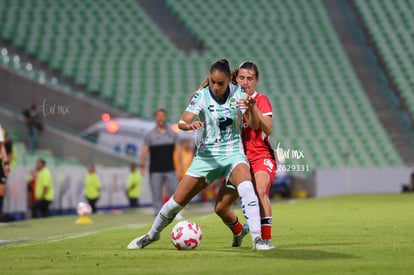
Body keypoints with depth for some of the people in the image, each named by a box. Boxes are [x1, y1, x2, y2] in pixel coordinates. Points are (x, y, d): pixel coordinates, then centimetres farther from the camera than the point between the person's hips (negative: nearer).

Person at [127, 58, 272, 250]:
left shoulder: (238, 93, -6)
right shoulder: (201, 96, -8)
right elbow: (182, 123, -18)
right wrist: (190, 124, -41)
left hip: (233, 153, -1)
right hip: (207, 155, 1)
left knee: (246, 187, -33)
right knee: (177, 200, 2)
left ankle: (257, 238, -31)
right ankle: (153, 234, 28)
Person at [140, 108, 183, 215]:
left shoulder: (173, 134, 12)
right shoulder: (149, 134, 6)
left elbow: (178, 149, 5)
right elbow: (144, 150, 0)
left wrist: (180, 163, -9)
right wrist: (143, 165, -11)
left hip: (170, 169, 2)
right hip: (155, 170, -1)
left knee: (174, 190, -4)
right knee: (156, 194, -2)